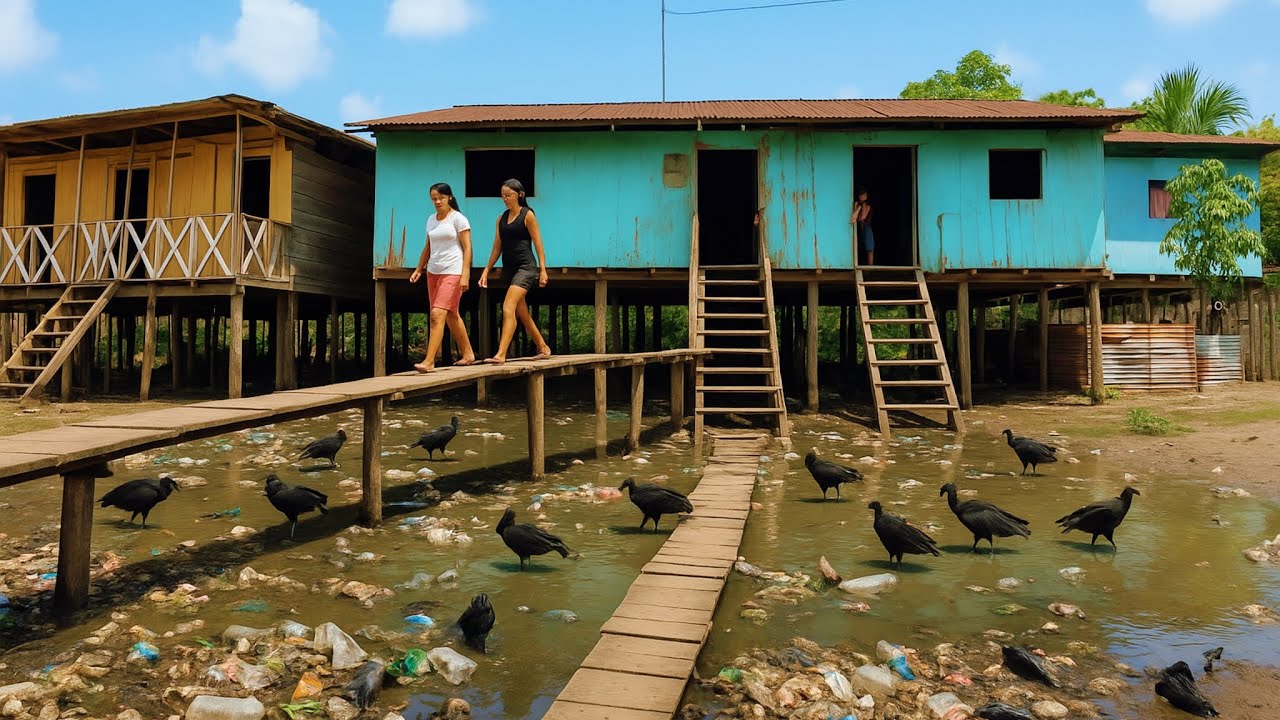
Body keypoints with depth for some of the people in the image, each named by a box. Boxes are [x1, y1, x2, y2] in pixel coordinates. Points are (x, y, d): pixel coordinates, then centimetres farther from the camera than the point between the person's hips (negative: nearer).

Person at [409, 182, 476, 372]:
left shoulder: (458, 219, -5)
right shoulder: (431, 219, 14)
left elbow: (467, 248, -9)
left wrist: (465, 275, -17)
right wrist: (419, 269, 14)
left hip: (452, 272, -7)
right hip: (433, 272, 7)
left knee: (437, 314, -16)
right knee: (451, 316, 13)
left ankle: (429, 361, -18)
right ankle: (468, 354, 26)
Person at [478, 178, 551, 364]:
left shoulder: (528, 215, -2)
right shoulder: (501, 218, 14)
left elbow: (538, 243, -5)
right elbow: (497, 248, 17)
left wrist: (543, 270, -10)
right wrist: (486, 270, 10)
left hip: (525, 267, -7)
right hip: (509, 268, 7)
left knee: (508, 308, -21)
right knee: (522, 314, 12)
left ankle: (501, 354, -26)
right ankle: (543, 348, 27)